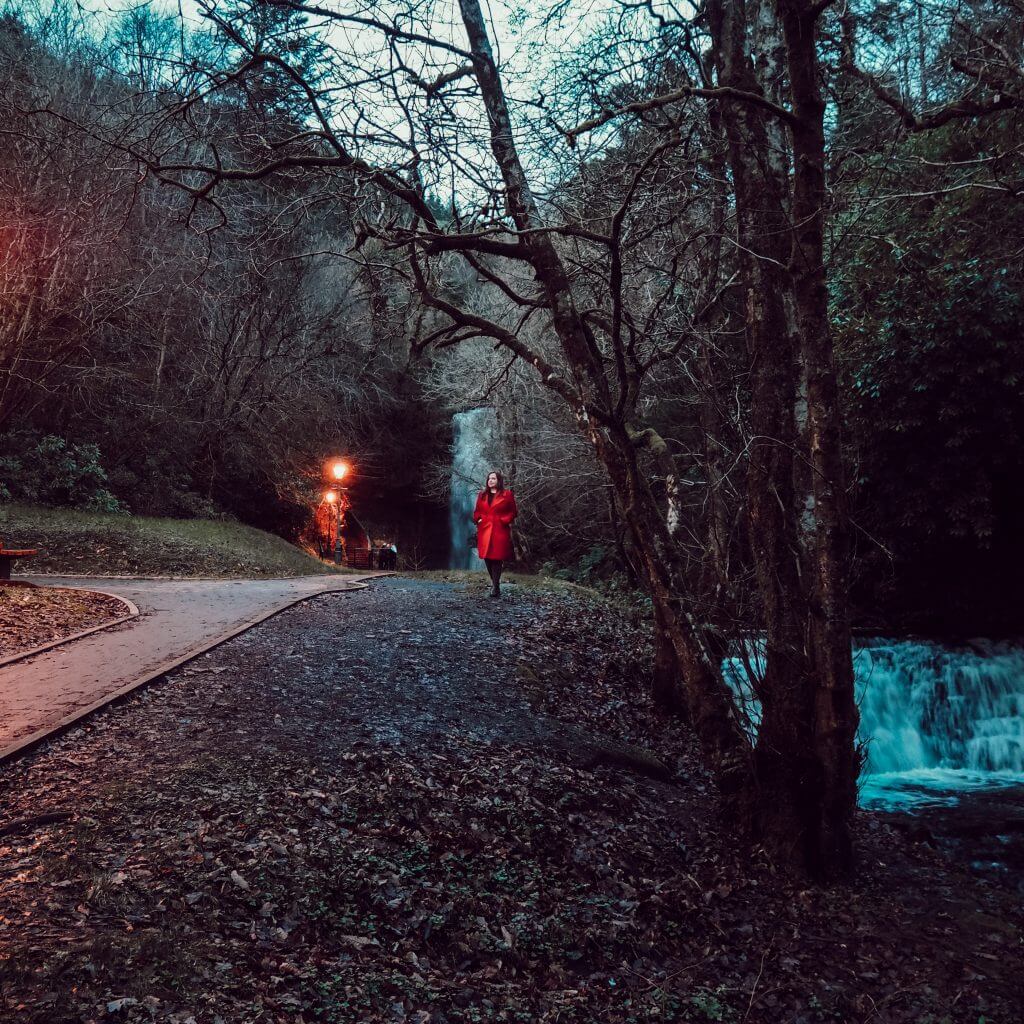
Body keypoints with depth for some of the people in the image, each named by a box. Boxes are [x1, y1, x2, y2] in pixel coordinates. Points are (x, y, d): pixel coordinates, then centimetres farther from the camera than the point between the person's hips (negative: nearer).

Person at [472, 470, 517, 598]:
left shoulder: (507, 495, 2)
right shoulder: (482, 495, 14)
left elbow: (513, 512, 5)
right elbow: (477, 511, 21)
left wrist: (504, 521, -7)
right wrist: (478, 520, 2)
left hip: (500, 531, -4)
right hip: (484, 530, 4)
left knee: (497, 558, -10)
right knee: (487, 558, 3)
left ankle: (495, 587, -8)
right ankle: (495, 584, 16)